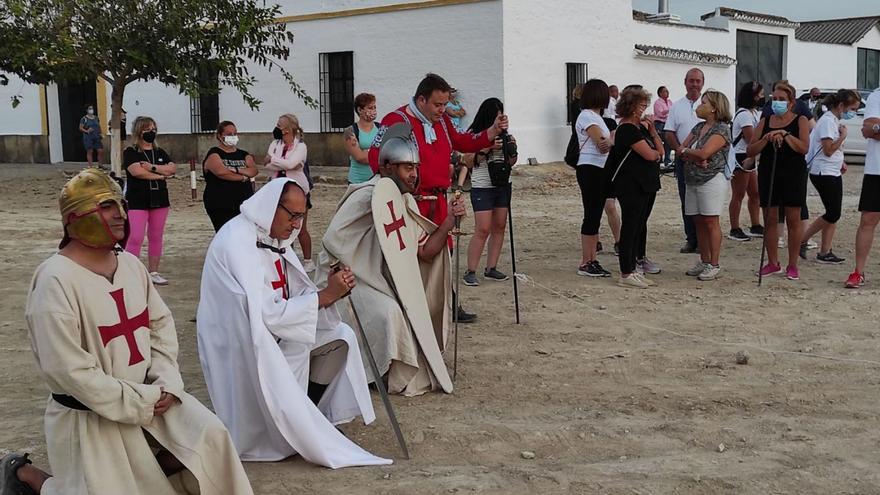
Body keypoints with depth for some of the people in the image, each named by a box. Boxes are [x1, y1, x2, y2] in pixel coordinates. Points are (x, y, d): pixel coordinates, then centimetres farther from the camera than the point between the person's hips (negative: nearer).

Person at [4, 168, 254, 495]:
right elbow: (68, 370, -24)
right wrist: (138, 402, -19)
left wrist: (166, 382, -5)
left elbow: (161, 323, 11)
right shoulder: (56, 280, -21)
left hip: (147, 393, 6)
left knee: (209, 437, -10)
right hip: (91, 413, -6)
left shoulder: (130, 263, 3)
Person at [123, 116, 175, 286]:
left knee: (156, 237, 9)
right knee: (135, 238, -10)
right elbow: (136, 171, -19)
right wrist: (161, 175, -10)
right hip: (137, 202, -5)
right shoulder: (130, 152, -2)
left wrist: (152, 167, -15)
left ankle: (153, 272, 17)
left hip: (159, 200, 5)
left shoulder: (160, 153, 14)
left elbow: (172, 168, -2)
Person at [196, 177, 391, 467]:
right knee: (301, 347, -29)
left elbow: (293, 297, 4)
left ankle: (304, 418, 9)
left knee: (340, 337, 2)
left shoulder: (272, 236, 3)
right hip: (239, 345, -9)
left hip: (268, 332, 9)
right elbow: (266, 313, -31)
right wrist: (324, 295, -27)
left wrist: (333, 290, -15)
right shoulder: (238, 242, -25)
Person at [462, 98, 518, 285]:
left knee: (499, 227, 6)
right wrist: (486, 148, -22)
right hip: (482, 186, -6)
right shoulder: (474, 134, -7)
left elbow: (511, 163, 15)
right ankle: (470, 272, -5)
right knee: (483, 230, -10)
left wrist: (512, 150, -5)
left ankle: (491, 269, 14)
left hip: (503, 184, 6)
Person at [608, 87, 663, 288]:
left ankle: (633, 266, 20)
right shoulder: (627, 129, -15)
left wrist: (652, 129, 1)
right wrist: (657, 153, 3)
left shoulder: (641, 127, 14)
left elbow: (660, 150, 11)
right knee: (631, 227, -5)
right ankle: (626, 274, 0)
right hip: (631, 186, -9)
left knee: (640, 224, 12)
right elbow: (649, 154, -20)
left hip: (646, 184, 9)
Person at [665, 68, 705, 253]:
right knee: (686, 201, 6)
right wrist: (679, 149, -9)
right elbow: (669, 132, 7)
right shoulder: (677, 106, 10)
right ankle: (691, 239, 14)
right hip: (683, 159, 3)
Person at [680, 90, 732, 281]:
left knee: (711, 222, -5)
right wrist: (696, 158, -12)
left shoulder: (721, 129, -9)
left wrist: (687, 151, -3)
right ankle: (704, 261, 18)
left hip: (713, 180, -8)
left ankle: (714, 265, 0)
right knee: (699, 222, 10)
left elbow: (704, 153, -21)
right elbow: (682, 149, 7)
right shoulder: (698, 127, 15)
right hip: (693, 180, 8)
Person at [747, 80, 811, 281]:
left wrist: (785, 134, -22)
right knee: (770, 219, 6)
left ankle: (792, 265, 9)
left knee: (794, 219, 1)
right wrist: (766, 139, -13)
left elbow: (804, 147, -13)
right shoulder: (765, 122, 10)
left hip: (793, 175, -3)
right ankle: (773, 263, 17)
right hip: (768, 174, 3)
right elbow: (750, 150, 3)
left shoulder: (800, 121, 1)